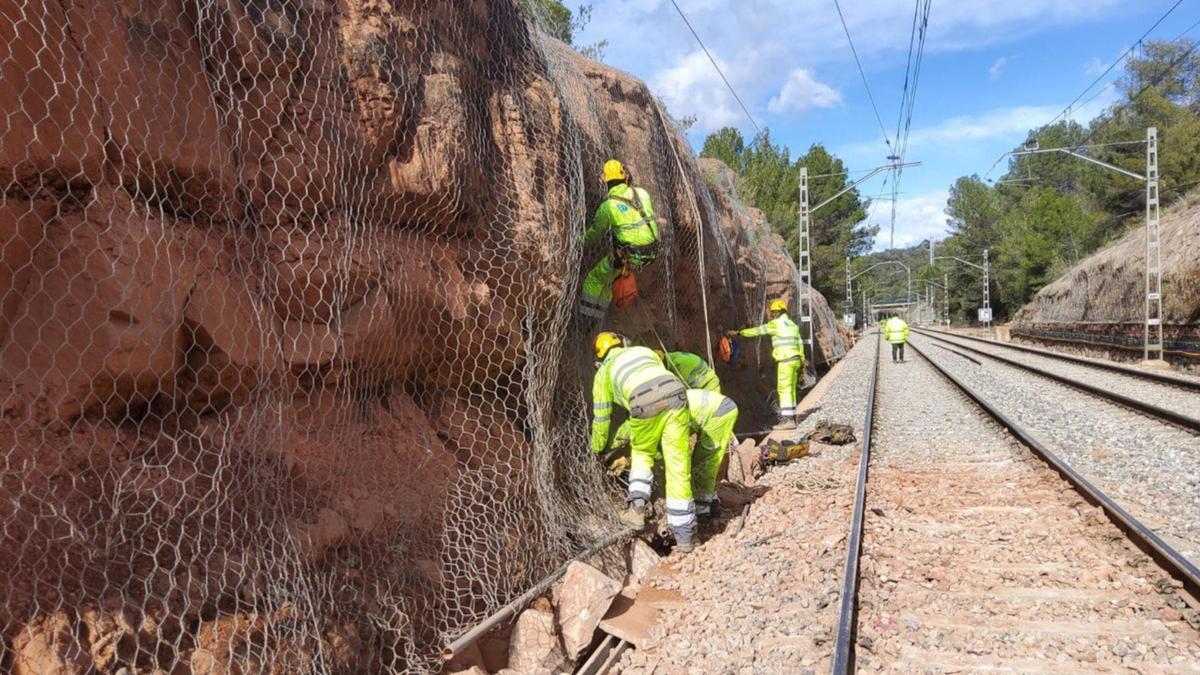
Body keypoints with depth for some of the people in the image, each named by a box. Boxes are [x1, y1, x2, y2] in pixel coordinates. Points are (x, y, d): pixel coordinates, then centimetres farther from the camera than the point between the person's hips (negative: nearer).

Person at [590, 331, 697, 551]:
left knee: (641, 454, 29)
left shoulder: (603, 372, 27)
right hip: (675, 397, 2)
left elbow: (601, 417, 33)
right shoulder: (645, 351, 33)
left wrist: (598, 448, 48)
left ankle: (637, 509, 14)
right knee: (678, 469, 7)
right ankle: (684, 536, 11)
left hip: (646, 408, -1)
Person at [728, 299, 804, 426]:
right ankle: (791, 417, 15)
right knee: (790, 389, 12)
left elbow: (757, 330, -6)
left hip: (786, 361, -9)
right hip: (795, 359, 9)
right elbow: (800, 344, 18)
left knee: (784, 389, -8)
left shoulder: (776, 324, -8)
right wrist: (802, 362, 21)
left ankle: (788, 419, -11)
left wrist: (738, 332, 0)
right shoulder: (792, 324, 18)